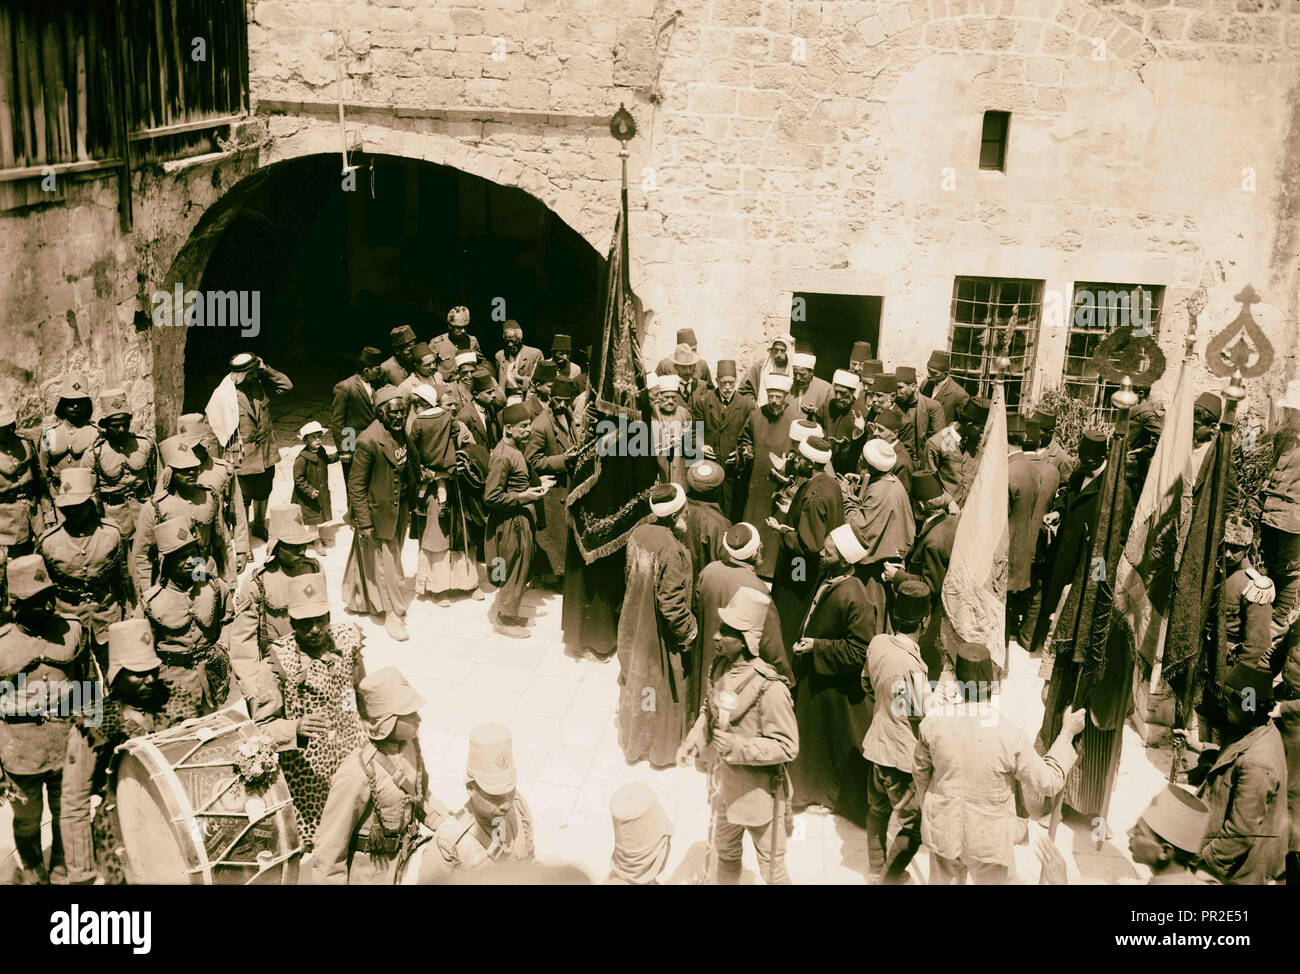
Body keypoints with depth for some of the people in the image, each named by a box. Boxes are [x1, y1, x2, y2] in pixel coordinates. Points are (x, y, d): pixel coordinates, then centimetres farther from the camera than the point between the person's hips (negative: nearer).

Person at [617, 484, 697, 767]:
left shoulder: (638, 534, -9)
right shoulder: (671, 549, -31)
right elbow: (672, 604, -27)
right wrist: (689, 632, -13)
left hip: (634, 625, 7)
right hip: (660, 636, -7)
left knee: (636, 678, 25)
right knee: (665, 687, 15)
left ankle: (632, 738, 46)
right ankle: (664, 746, 35)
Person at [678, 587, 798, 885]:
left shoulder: (770, 688, -29)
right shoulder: (719, 667, -8)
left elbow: (787, 747, -23)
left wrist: (738, 747, -29)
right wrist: (693, 742, -7)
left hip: (760, 794, -6)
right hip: (724, 788, 7)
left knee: (772, 871, 14)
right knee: (726, 852, 30)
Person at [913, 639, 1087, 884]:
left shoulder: (934, 721, -18)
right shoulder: (1011, 737, -26)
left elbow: (921, 771, -2)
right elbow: (1048, 783, -12)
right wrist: (1067, 734, -2)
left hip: (943, 828, 2)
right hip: (988, 838, -2)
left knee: (943, 881, 24)